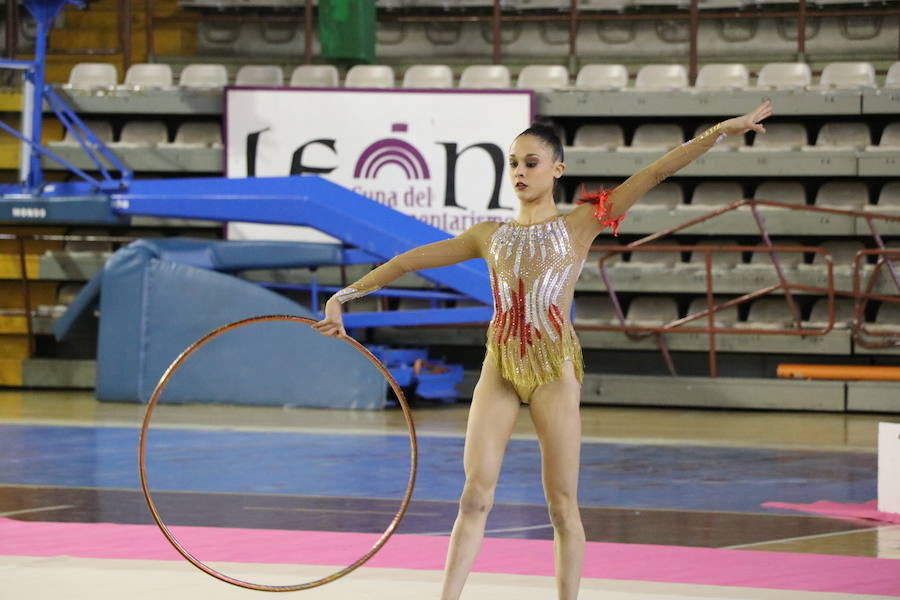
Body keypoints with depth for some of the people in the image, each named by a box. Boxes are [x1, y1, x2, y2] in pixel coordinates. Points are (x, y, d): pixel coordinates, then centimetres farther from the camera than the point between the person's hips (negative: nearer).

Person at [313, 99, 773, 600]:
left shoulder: (579, 225, 4)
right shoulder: (491, 236, 13)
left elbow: (655, 173, -1)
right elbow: (409, 262, 18)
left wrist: (723, 130, -6)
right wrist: (346, 295, 16)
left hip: (555, 370, -3)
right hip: (499, 369, 3)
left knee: (562, 505, 0)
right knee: (476, 495, -4)